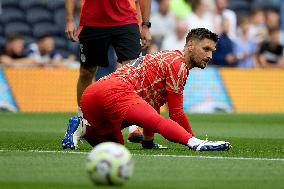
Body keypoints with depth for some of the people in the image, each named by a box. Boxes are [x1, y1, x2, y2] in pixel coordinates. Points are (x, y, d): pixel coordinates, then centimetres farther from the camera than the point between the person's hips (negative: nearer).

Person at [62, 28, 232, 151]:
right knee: (160, 122, -29)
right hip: (116, 91, -10)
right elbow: (176, 112, 1)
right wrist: (195, 141, 10)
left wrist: (148, 141, 40)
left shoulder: (167, 58, 30)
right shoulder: (178, 63, 0)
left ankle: (82, 128, 12)